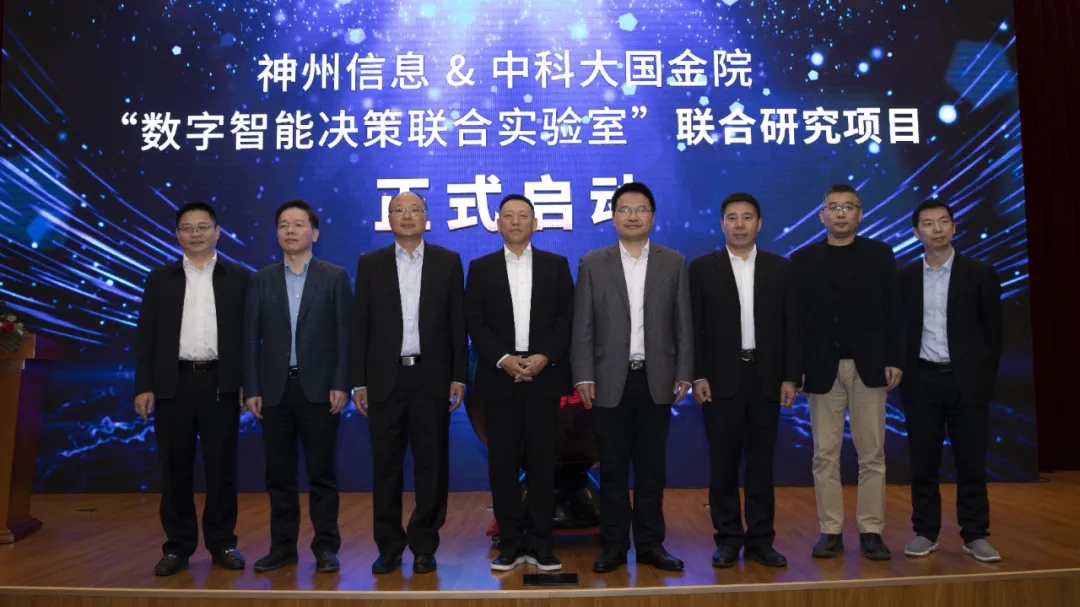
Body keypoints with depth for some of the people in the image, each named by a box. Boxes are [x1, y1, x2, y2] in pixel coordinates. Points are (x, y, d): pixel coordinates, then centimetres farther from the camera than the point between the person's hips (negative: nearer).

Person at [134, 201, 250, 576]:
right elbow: (146, 336, 6)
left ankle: (222, 543, 16)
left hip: (221, 383, -1)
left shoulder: (239, 277, 5)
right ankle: (178, 546, 18)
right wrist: (144, 386, -1)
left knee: (221, 467, 4)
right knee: (175, 469, 6)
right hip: (174, 383, 1)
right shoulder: (160, 278, 9)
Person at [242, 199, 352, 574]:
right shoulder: (262, 279, 9)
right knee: (279, 474, 9)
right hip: (275, 389, 3)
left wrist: (341, 385, -9)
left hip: (319, 388, -2)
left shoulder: (335, 276, 2)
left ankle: (326, 548, 13)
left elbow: (345, 334, -2)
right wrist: (251, 389, 0)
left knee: (322, 472, 3)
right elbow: (251, 337, 6)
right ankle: (282, 546, 21)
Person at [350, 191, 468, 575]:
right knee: (386, 466, 6)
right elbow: (360, 327, 5)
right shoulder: (370, 264, 7)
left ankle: (424, 546, 18)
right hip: (385, 379, 1)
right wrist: (358, 382, 1)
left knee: (431, 465, 4)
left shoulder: (448, 261, 5)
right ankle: (389, 547, 20)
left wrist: (458, 377, -2)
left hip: (431, 377, 0)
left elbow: (458, 323, 3)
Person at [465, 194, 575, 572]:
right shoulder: (480, 268, 9)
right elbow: (474, 322, 2)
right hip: (499, 377, 0)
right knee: (503, 462, 3)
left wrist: (545, 357, -11)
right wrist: (503, 359, -11)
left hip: (544, 375, 0)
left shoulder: (556, 265, 9)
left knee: (542, 460, 2)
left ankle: (540, 544, 11)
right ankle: (510, 544, 13)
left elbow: (566, 318, 3)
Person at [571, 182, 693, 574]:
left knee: (651, 466, 9)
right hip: (610, 380, -1)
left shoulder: (674, 263, 6)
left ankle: (650, 544, 20)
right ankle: (614, 545, 17)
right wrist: (583, 376, -6)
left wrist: (683, 375, -1)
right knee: (612, 467, 6)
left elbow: (683, 324, 5)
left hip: (657, 379, 1)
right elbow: (582, 327, 0)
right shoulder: (592, 264, 3)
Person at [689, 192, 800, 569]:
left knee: (761, 462, 8)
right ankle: (728, 540, 16)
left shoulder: (779, 268, 8)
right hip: (721, 379, -1)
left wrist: (791, 377, -1)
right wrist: (698, 376, -8)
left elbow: (791, 327, 6)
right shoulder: (702, 268, 2)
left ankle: (760, 540, 18)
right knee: (723, 463, 5)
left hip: (766, 378, 2)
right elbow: (695, 328, -1)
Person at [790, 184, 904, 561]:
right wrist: (795, 368, -5)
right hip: (823, 369, 0)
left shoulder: (879, 254, 7)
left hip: (869, 367, 1)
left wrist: (895, 360, -5)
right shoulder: (802, 260, 5)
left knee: (872, 455, 4)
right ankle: (831, 531, 12)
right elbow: (795, 317, 1)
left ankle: (871, 531, 14)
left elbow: (893, 311, 3)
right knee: (825, 455, 3)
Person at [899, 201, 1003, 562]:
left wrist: (986, 381, -3)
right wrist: (903, 377, 2)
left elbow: (993, 333, 2)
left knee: (971, 462, 4)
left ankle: (975, 535, 16)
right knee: (923, 462, 6)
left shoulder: (980, 273, 1)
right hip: (922, 381, 1)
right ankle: (925, 533, 16)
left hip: (967, 381, -1)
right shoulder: (905, 277, 5)